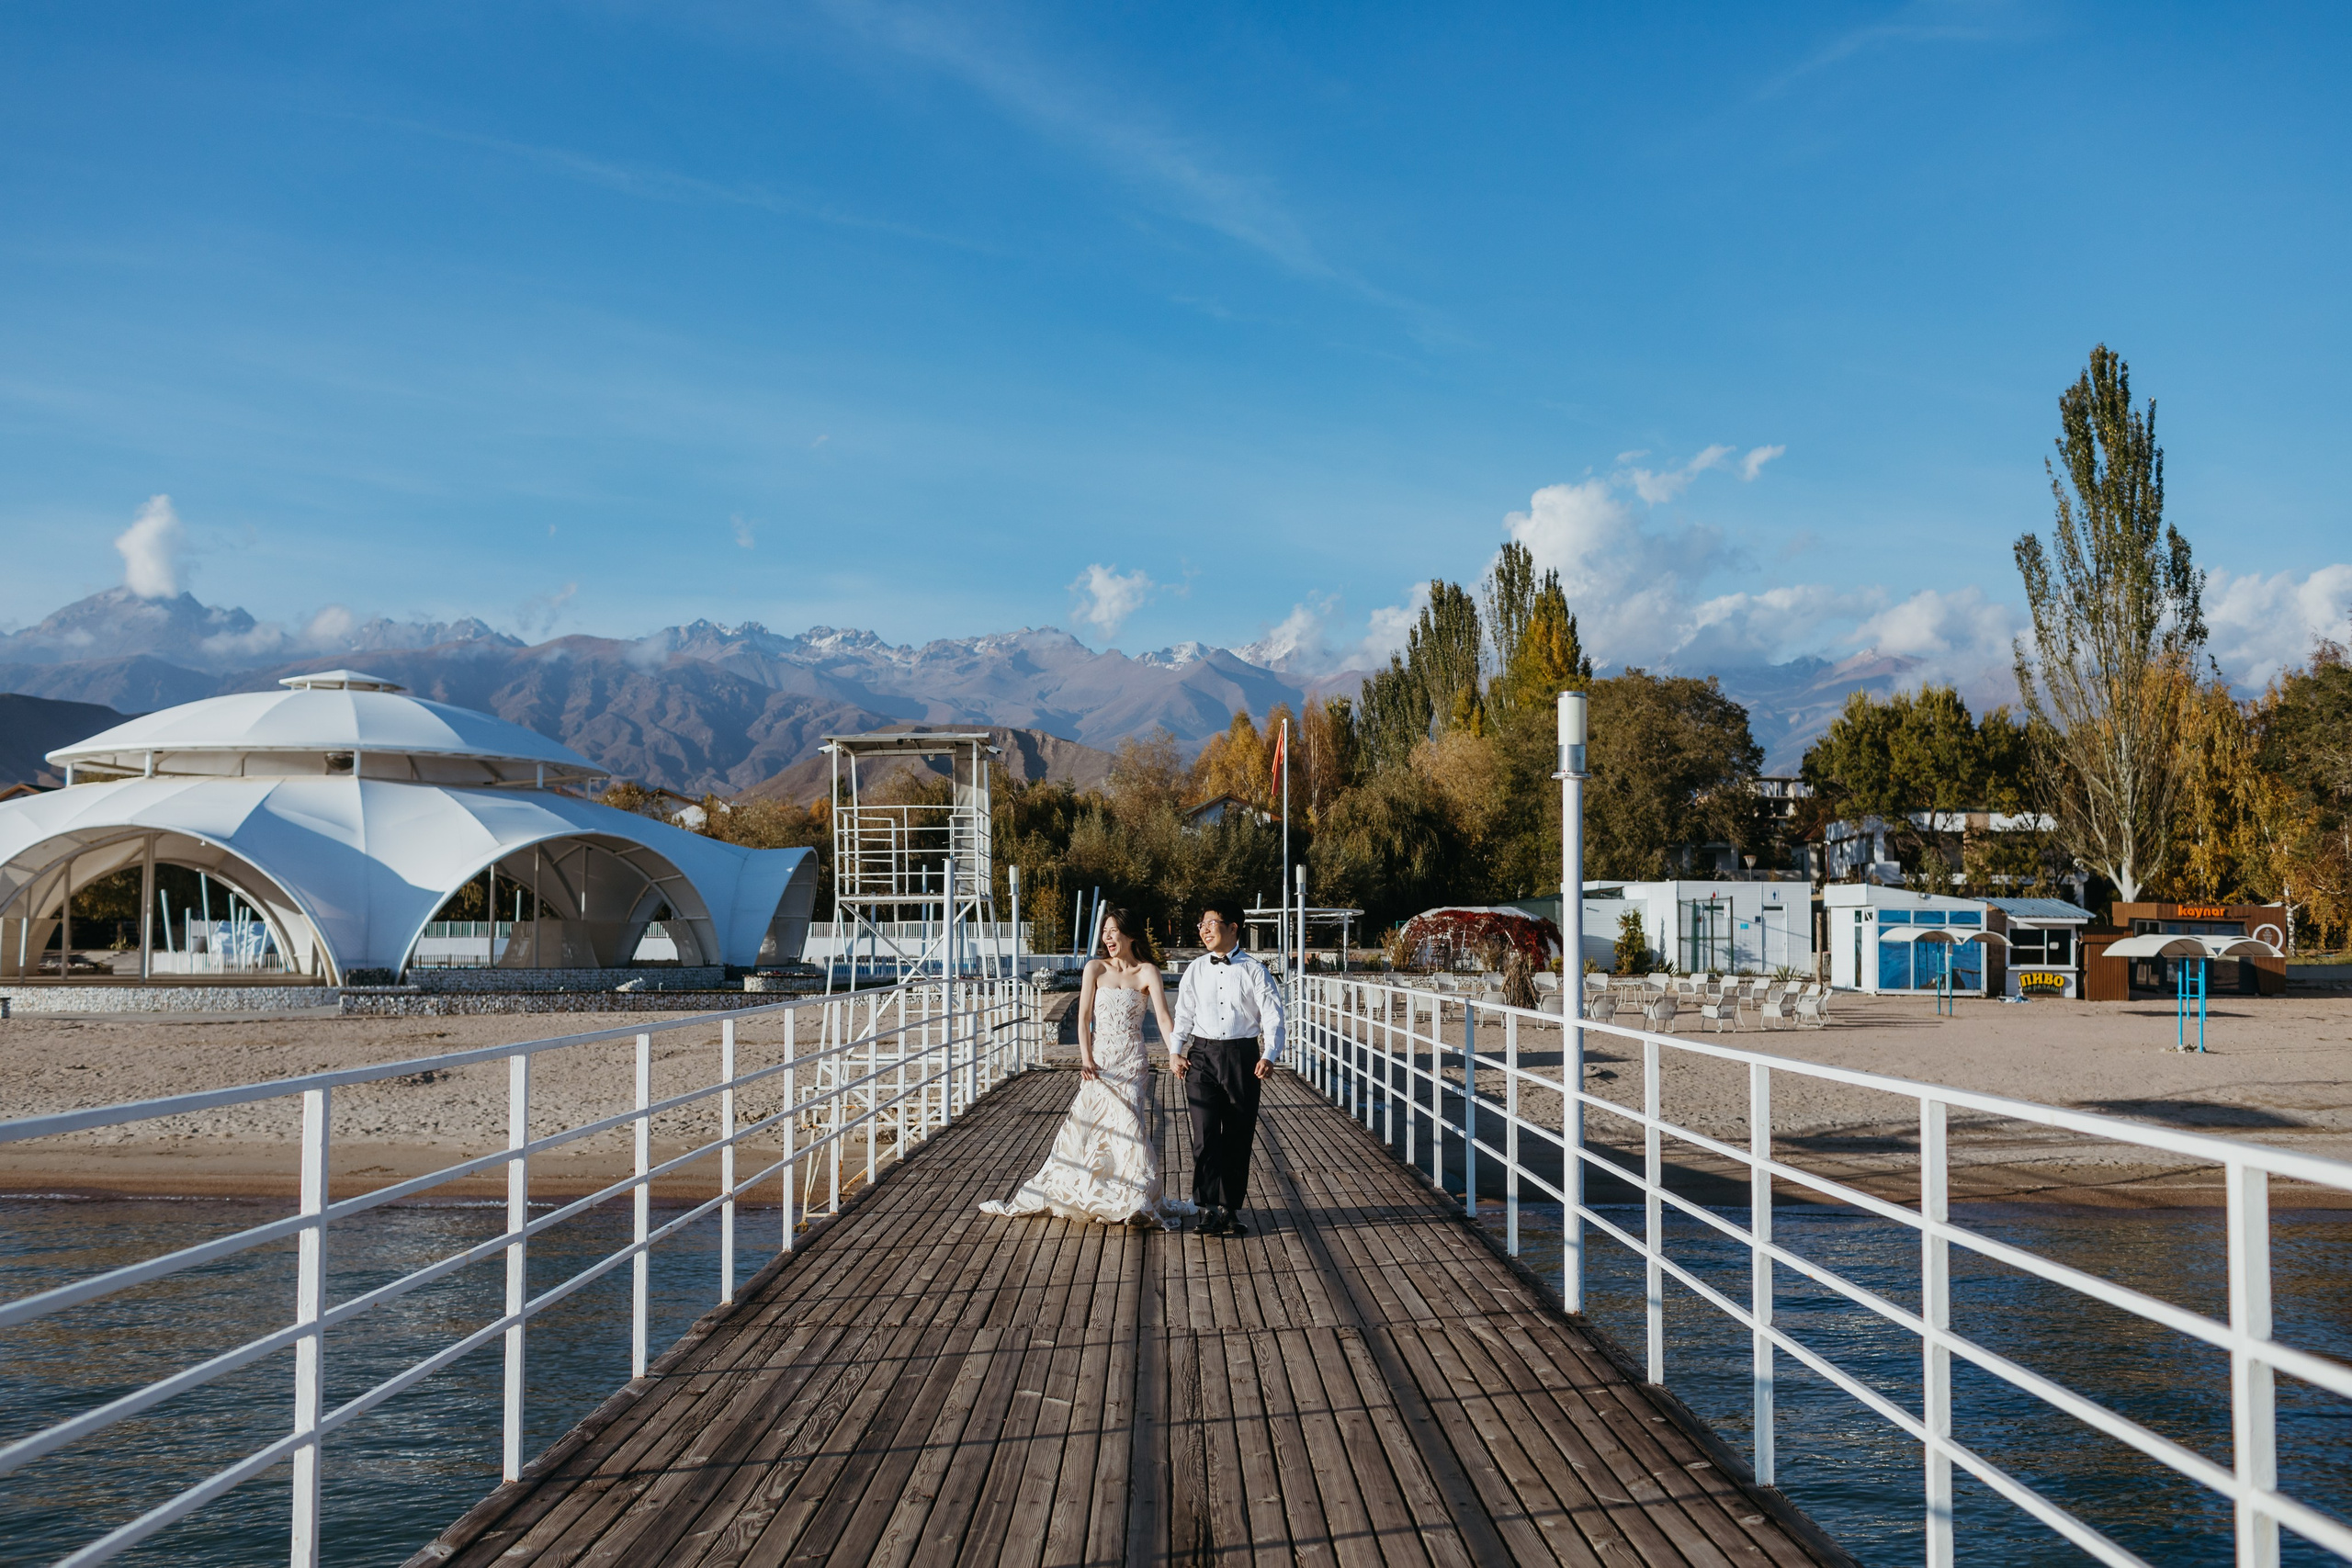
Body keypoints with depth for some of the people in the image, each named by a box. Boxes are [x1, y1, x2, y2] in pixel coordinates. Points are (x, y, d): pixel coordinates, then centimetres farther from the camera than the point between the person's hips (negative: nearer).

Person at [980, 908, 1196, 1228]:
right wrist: (1086, 1059, -9)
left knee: (1129, 1129, -9)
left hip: (1131, 1063, -2)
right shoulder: (1095, 968, 3)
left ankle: (1136, 1201, 2)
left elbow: (1164, 1016, -12)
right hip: (1099, 1061, 2)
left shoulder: (1147, 972, -3)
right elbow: (1084, 1016, 0)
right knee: (1081, 1127, 5)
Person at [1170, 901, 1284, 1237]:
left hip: (1242, 1056, -1)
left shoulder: (1254, 971, 0)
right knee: (1205, 1134, -7)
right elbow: (1183, 1014, 10)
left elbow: (1272, 1016, -3)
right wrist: (1175, 1051, -3)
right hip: (1202, 1056, 1)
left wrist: (1270, 1055, -16)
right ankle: (1208, 1207, -1)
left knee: (1238, 1137, 5)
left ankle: (1230, 1209, 16)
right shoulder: (1195, 970, 8)